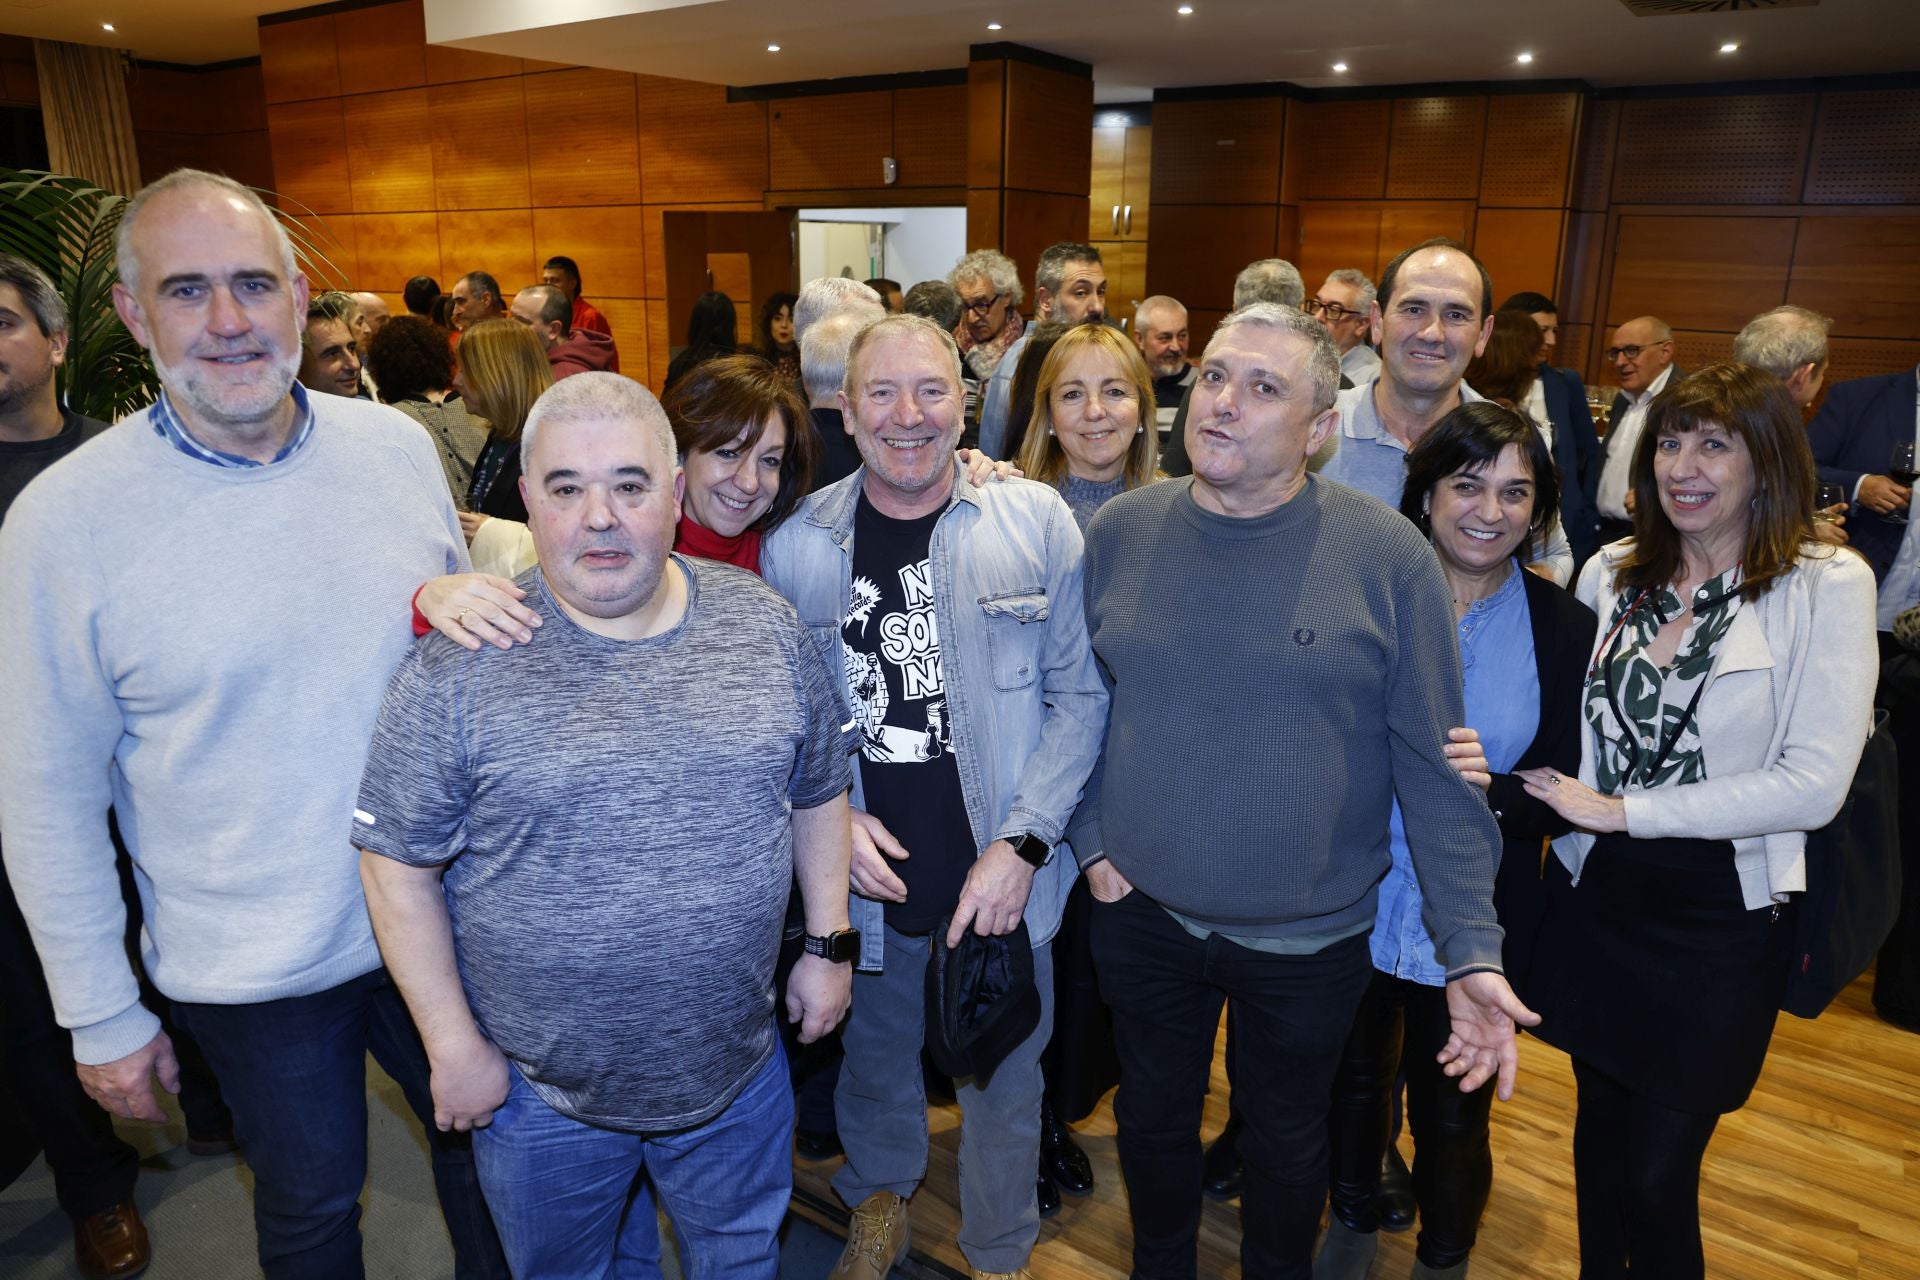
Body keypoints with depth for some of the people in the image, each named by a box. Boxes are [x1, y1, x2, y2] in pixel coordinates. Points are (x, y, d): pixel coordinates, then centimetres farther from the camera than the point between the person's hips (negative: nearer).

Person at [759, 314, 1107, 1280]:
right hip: (869, 877, 2)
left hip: (1003, 879, -1)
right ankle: (879, 1199, 56)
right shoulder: (796, 546, -5)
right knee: (876, 1057, 24)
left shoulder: (1036, 521, -10)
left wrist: (1021, 844, -13)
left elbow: (1080, 695, -7)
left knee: (1003, 1081, 18)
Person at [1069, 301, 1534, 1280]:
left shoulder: (1389, 555, -14)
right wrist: (1090, 841, -3)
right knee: (1154, 1119, 23)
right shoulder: (1120, 531, -6)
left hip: (1310, 935, -2)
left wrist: (1473, 950, -13)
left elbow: (1435, 768, -12)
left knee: (1287, 1137, 22)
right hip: (1143, 913, 2)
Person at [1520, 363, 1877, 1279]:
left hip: (1721, 922, -3)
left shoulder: (1828, 585, -10)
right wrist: (1562, 797, -10)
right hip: (1593, 901, 4)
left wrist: (1624, 810, -18)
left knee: (1658, 1178, 5)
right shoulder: (1610, 574, 2)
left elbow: (1814, 783, -17)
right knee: (1599, 1128, 19)